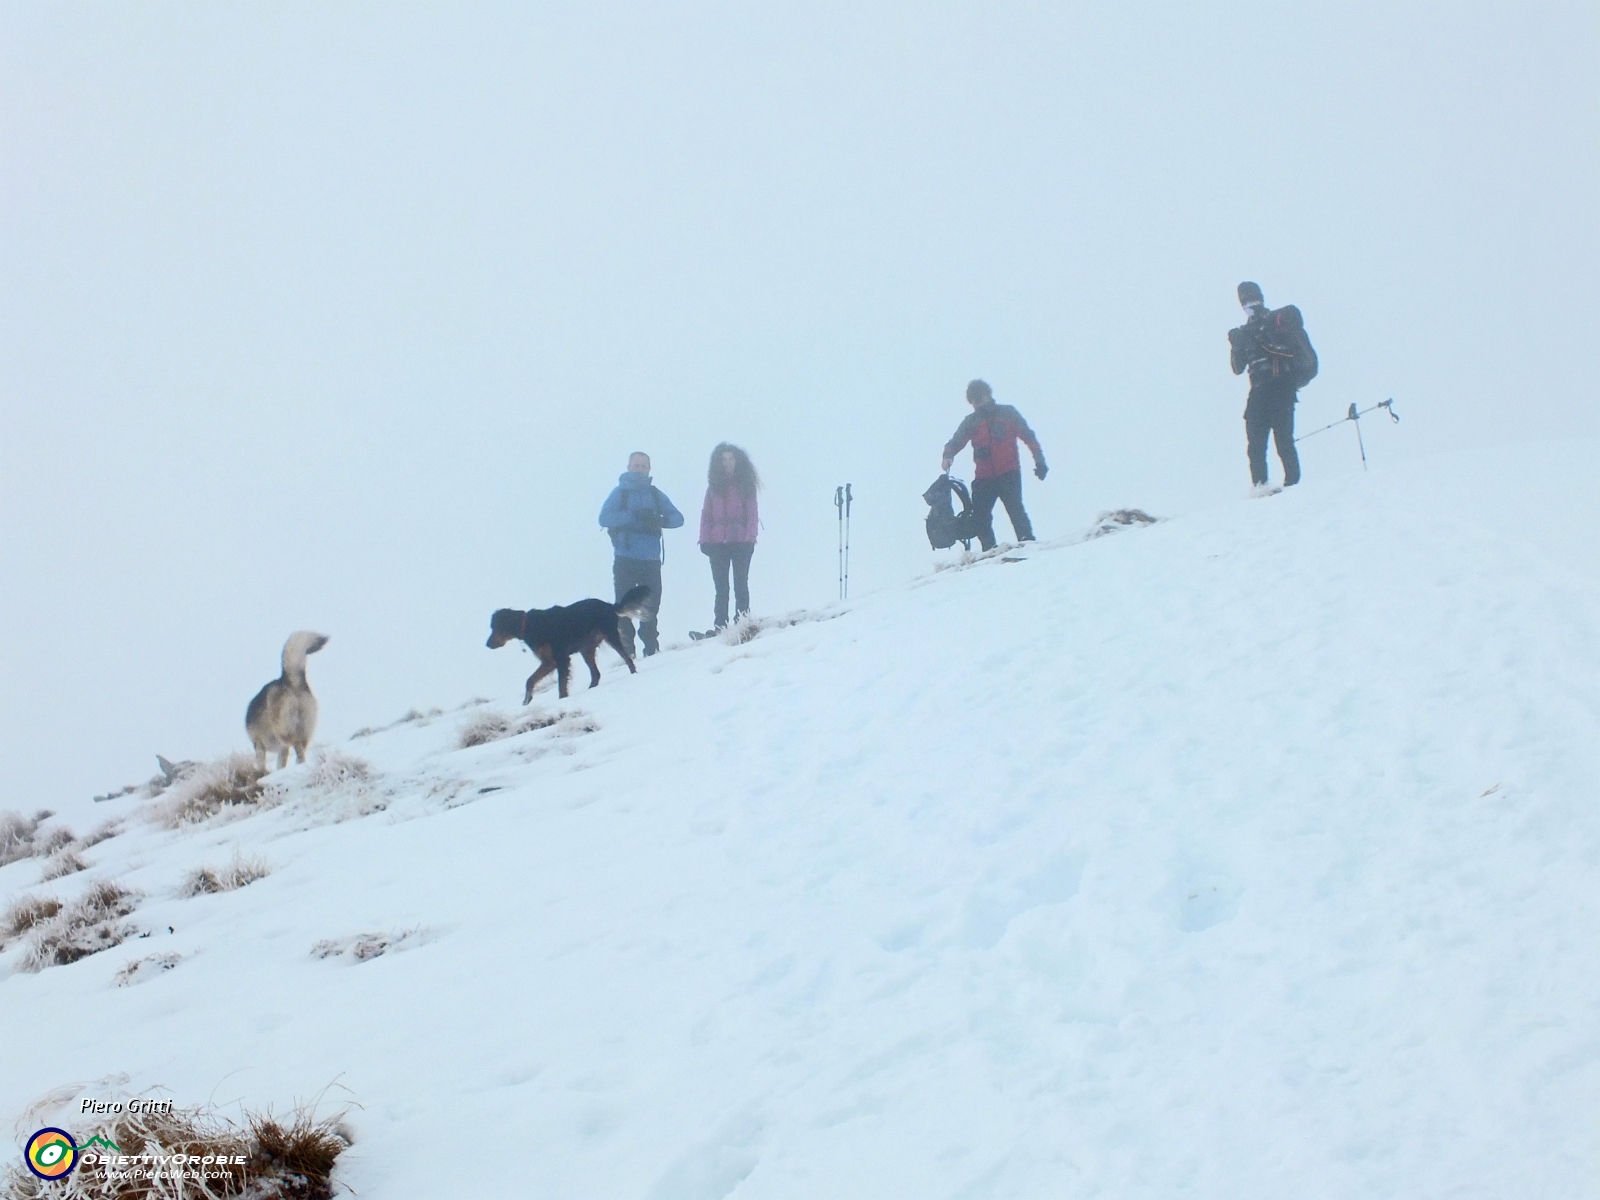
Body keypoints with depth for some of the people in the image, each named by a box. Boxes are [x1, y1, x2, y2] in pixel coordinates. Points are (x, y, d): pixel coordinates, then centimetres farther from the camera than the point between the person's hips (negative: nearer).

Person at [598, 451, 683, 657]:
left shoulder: (655, 494, 14)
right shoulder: (620, 492, 6)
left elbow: (677, 518, 6)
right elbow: (604, 517, -9)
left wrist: (659, 520, -16)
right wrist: (635, 516, -20)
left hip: (651, 560, 2)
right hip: (625, 560, -2)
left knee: (650, 606, 3)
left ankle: (650, 647, 15)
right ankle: (626, 650, -1)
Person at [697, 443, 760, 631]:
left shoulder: (745, 484, 6)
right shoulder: (714, 485, 12)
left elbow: (752, 513, 1)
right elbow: (706, 514, 9)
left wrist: (749, 538, -10)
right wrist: (704, 540, -1)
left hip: (741, 543, -2)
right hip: (717, 543, 2)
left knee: (741, 585, -1)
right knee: (721, 588, 3)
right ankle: (720, 626, 3)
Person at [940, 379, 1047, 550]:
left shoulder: (1007, 413, 6)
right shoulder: (971, 422, 13)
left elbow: (1028, 437, 7)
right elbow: (955, 442, 6)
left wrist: (1039, 461, -1)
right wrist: (948, 456, -18)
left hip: (1009, 474, -3)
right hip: (983, 478, 3)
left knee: (1015, 509, -19)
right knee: (980, 517, -3)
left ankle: (1028, 543, -18)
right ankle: (989, 551, 4)